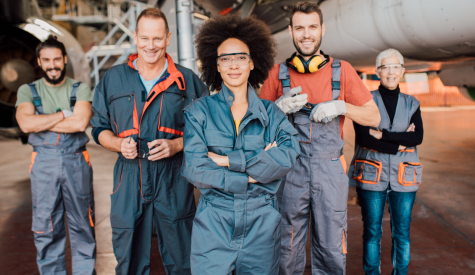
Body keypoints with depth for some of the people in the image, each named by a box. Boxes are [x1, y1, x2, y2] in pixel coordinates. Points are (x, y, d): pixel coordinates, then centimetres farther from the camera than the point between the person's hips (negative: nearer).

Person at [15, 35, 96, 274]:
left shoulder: (80, 89, 4)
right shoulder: (28, 91, 7)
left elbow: (80, 122, -14)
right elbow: (25, 124, -11)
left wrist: (40, 122, -9)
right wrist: (64, 114, -9)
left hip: (76, 162, -1)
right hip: (43, 164, 1)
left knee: (82, 224, 6)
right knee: (46, 227, 7)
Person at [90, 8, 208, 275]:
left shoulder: (187, 80, 4)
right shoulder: (113, 78, 9)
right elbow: (100, 128, 14)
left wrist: (175, 145, -12)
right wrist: (118, 143, -7)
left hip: (174, 180, -1)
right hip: (129, 180, 1)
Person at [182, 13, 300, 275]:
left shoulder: (271, 113, 4)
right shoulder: (199, 110, -1)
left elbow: (287, 158, -13)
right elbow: (195, 170, -11)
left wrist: (226, 160, -15)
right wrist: (254, 173, -13)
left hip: (261, 223, 2)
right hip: (213, 222, -1)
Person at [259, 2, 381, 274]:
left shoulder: (342, 70, 4)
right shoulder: (278, 73, 5)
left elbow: (374, 117, 7)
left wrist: (341, 107, -11)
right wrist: (279, 107, -11)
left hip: (330, 171, 0)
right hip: (290, 170, 0)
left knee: (332, 253, 7)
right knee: (288, 252, 9)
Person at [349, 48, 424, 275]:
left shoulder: (411, 103, 10)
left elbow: (418, 137, -5)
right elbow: (363, 137, -12)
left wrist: (383, 134, -14)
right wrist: (399, 144, -12)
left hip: (403, 177, 3)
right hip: (372, 175, -2)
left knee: (402, 232, 7)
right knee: (372, 231, 3)